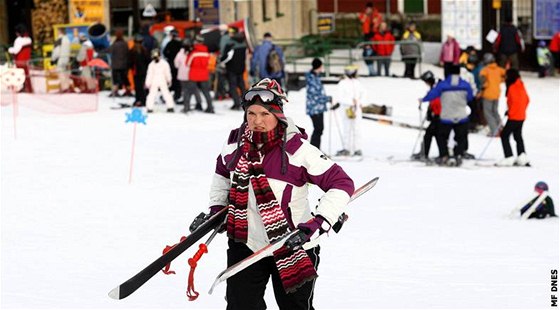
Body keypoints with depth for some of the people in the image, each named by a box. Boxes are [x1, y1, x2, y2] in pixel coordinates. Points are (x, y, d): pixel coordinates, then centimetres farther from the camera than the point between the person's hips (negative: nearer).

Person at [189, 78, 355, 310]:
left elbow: (341, 184, -18)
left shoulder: (297, 150, -20)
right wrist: (215, 209, 11)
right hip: (246, 244, 3)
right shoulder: (236, 144, -4)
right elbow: (223, 172, 20)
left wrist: (317, 223, -26)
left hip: (294, 249, -3)